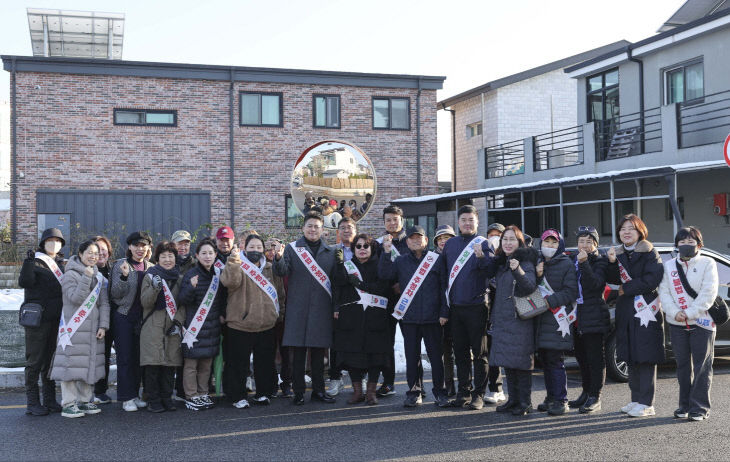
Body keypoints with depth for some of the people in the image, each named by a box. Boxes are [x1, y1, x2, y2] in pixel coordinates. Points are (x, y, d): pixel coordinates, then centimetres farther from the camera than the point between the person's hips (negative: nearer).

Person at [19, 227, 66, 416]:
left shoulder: (60, 263, 15)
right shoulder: (35, 261, -4)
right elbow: (24, 282, -20)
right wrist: (28, 261, -29)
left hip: (56, 318, 6)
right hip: (38, 317, -6)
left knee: (51, 359, 10)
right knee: (35, 359, -2)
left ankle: (50, 400, 18)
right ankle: (32, 402, 3)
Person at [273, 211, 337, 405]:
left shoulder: (330, 252, 12)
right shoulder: (292, 249, 5)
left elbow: (335, 280, 11)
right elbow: (282, 272, -7)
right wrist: (279, 258, -28)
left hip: (321, 308, 2)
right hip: (298, 307, -2)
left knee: (319, 351, 8)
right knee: (298, 351, 0)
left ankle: (318, 390, 18)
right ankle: (298, 392, 8)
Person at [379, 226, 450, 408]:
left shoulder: (436, 260, 4)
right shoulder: (401, 261, 11)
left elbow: (444, 288, 3)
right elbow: (384, 275, -3)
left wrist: (444, 312, -4)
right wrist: (386, 252, -12)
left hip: (432, 317, -2)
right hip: (409, 317, 2)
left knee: (436, 355, 2)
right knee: (411, 356, 6)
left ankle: (440, 392, 13)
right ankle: (414, 392, 15)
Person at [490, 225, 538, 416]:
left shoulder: (525, 262, -9)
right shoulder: (500, 263, 14)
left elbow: (530, 286, -23)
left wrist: (518, 271, -40)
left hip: (520, 320, -8)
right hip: (501, 318, 8)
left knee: (521, 361, -4)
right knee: (507, 361, 11)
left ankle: (525, 402, 4)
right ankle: (513, 399, 20)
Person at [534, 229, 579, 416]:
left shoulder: (566, 264, -3)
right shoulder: (538, 264, 15)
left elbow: (571, 292, -10)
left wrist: (549, 302, -18)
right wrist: (537, 276, -4)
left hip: (558, 320, -6)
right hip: (540, 320, 6)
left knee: (556, 361, -7)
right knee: (545, 360, 10)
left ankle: (561, 401, -1)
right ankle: (551, 397, 20)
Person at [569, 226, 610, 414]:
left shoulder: (600, 262, -4)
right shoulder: (573, 261, 13)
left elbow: (596, 284, -20)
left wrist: (584, 263, -27)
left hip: (594, 317, -6)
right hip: (577, 317, 6)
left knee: (595, 358, -3)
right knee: (582, 357, 14)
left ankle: (595, 398, 3)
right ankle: (586, 393, 25)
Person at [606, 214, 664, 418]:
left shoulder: (650, 253, -4)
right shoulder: (618, 254, 14)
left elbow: (652, 280, -14)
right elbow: (612, 280, 5)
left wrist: (626, 289, -9)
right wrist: (611, 263, -11)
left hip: (645, 311, -6)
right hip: (625, 311, 6)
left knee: (646, 358, -6)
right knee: (630, 357, 10)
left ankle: (646, 403, -2)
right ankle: (636, 399, 19)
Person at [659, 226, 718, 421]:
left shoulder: (707, 264, 1)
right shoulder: (669, 266, 11)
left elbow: (708, 293, -8)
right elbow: (664, 292, 4)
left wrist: (689, 313, -15)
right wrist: (674, 312, -12)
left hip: (702, 322, -3)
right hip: (677, 324, 3)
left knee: (702, 366, -2)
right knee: (683, 366, 9)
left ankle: (699, 407, 3)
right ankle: (685, 405, 18)